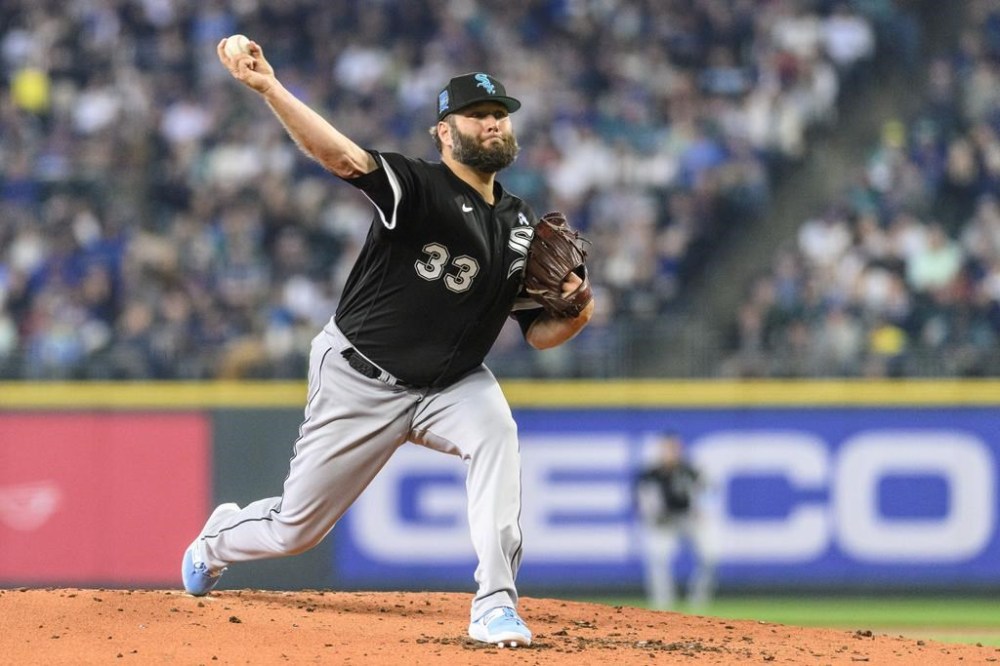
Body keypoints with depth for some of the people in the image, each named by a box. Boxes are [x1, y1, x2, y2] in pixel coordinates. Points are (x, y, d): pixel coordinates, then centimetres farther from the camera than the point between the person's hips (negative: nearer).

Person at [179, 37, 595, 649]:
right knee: (295, 528, 6)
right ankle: (217, 541, 44)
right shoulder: (418, 188, -17)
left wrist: (576, 314, -17)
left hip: (451, 384, 4)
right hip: (360, 380, -4)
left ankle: (496, 604, -30)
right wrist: (269, 88, -50)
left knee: (495, 430, -32)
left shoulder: (522, 227, 2)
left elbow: (538, 332, 7)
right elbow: (340, 155, -34)